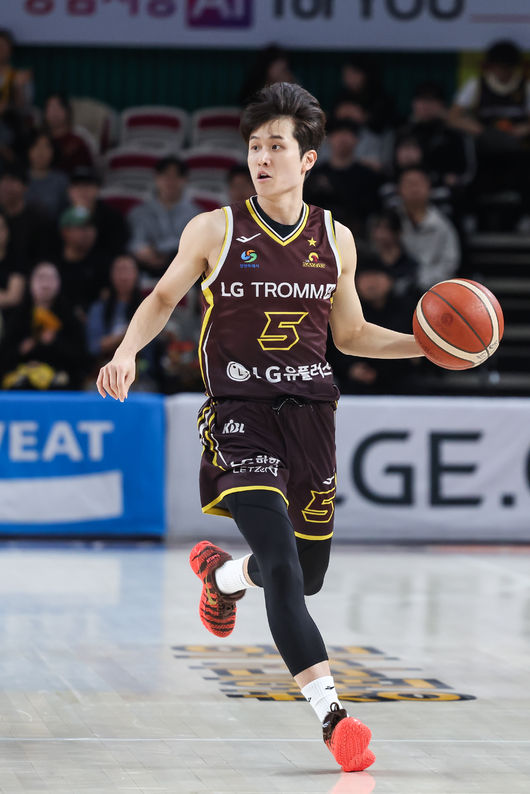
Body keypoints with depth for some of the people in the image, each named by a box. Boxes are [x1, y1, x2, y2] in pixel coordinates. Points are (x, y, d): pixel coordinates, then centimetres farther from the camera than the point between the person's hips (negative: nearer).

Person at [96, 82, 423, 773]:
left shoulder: (335, 239, 7)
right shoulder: (216, 230, -2)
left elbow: (351, 334, 17)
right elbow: (164, 298, 11)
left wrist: (425, 344, 2)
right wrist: (127, 352, -5)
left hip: (310, 410, 4)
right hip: (239, 411, -4)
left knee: (308, 575, 10)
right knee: (281, 563, -21)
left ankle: (221, 572, 44)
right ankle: (332, 714, -21)